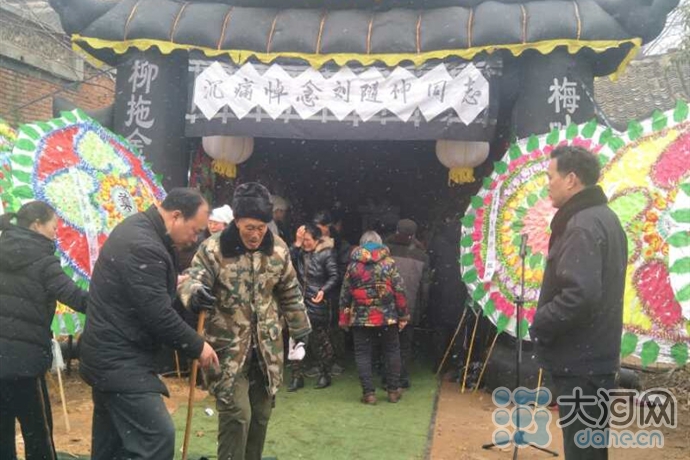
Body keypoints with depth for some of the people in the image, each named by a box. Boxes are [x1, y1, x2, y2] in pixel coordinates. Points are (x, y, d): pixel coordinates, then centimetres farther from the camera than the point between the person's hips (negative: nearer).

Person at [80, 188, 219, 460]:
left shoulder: (139, 228, 9)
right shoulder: (143, 246, -24)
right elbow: (158, 315, -24)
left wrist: (172, 283, 13)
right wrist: (197, 346, -12)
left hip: (111, 353, 11)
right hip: (121, 359, -11)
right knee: (157, 436, -13)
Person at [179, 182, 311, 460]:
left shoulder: (278, 248, 0)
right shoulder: (214, 248, -13)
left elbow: (290, 293, 11)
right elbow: (191, 279, -19)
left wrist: (299, 328, 16)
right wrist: (194, 292, -43)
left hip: (266, 346, 4)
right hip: (228, 346, -4)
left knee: (261, 413, 14)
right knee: (236, 414, -9)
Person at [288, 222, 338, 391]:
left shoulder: (326, 253, -6)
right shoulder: (300, 252, 7)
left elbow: (334, 276, -7)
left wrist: (323, 291, -21)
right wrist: (296, 244, -12)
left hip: (318, 303, -4)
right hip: (300, 301, 4)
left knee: (320, 339, 7)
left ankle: (324, 375, 24)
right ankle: (297, 376, 13)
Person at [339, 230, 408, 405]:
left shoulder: (353, 265, 2)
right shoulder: (388, 262, -2)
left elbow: (345, 294, 4)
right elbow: (399, 290, -4)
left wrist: (344, 318, 12)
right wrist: (403, 315, 3)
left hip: (361, 318, 0)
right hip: (387, 316, 0)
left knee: (362, 354, 8)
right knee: (392, 351, 14)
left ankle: (369, 393, 6)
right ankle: (393, 390, 18)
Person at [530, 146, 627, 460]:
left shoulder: (582, 226, -20)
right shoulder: (603, 218, 13)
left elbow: (579, 294, -31)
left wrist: (540, 325, -16)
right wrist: (545, 323, 15)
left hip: (579, 360, -10)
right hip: (595, 355, 10)